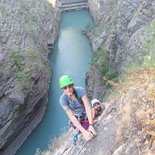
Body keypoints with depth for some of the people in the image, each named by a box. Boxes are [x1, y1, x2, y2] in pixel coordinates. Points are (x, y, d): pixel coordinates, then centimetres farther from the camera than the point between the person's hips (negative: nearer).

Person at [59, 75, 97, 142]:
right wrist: (83, 131, -41)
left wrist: (91, 125, -43)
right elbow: (71, 117, -32)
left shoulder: (80, 90, -31)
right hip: (76, 120, 1)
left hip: (86, 116, 0)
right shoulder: (63, 99, -28)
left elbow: (88, 107, -32)